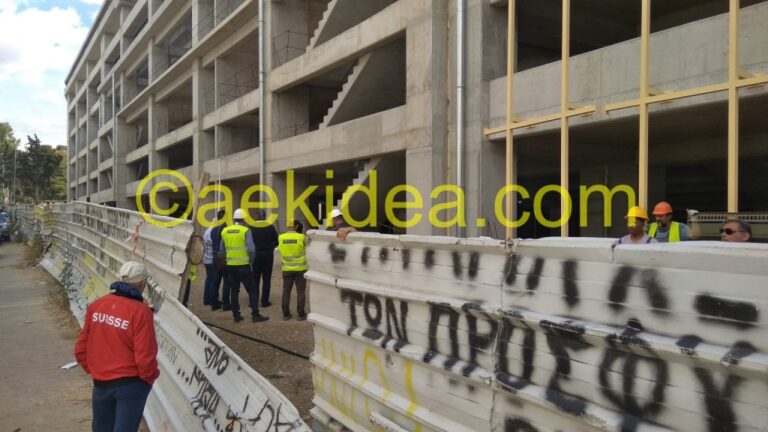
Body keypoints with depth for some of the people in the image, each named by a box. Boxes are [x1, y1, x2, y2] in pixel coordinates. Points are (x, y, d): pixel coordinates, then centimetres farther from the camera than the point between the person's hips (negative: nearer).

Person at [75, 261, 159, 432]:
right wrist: (150, 378, -2)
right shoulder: (140, 311, -19)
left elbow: (81, 348, 5)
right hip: (131, 384, -5)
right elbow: (144, 356, -21)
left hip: (101, 382, 5)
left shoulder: (96, 305, -2)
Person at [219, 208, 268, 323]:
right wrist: (251, 260, -1)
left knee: (234, 291, 13)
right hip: (243, 266, -5)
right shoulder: (245, 231, -10)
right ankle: (255, 315, 0)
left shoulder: (225, 231, 6)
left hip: (230, 266, 5)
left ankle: (236, 315, 16)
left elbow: (222, 250, 12)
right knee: (252, 290, 2)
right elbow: (251, 249, -17)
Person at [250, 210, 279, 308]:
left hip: (255, 255, 1)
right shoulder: (270, 227, -7)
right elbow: (276, 241, -1)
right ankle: (265, 301, 5)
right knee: (266, 279, 6)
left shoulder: (252, 227, -7)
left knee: (255, 279, 10)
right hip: (268, 255, -1)